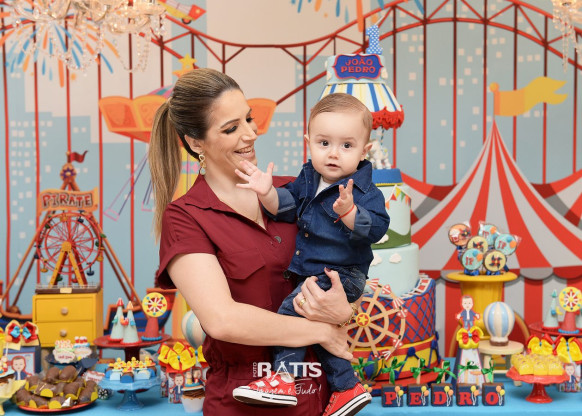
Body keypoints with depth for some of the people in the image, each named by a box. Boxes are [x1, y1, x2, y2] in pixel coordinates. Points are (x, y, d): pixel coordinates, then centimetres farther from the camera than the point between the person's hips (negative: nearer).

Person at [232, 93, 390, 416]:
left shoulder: (364, 191, -18)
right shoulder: (308, 178, 3)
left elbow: (375, 228, -30)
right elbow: (286, 206, 5)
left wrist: (348, 211, -47)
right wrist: (267, 192, -15)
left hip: (341, 274, -8)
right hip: (313, 271, 9)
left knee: (294, 307, -22)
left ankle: (285, 378, -9)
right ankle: (347, 389, 31)